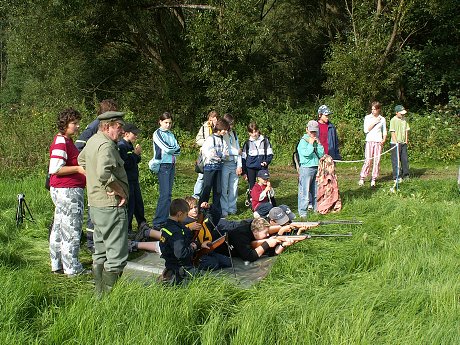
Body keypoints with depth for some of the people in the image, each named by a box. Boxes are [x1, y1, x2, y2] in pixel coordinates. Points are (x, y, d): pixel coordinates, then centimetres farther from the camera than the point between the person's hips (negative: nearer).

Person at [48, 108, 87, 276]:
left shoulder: (66, 140, 15)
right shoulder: (61, 142, -17)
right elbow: (55, 169, -24)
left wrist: (81, 168, 14)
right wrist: (79, 168, -19)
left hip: (63, 191, 11)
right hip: (68, 191, -11)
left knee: (59, 228, 16)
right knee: (72, 230, -3)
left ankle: (57, 265, 27)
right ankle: (72, 268, 6)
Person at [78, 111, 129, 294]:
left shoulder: (93, 140, 13)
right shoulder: (106, 145, -18)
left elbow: (81, 159, 33)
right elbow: (104, 174, -33)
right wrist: (121, 192, -20)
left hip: (96, 204, 10)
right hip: (111, 205, -10)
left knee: (100, 254, 18)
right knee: (116, 255, -4)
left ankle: (100, 293, 27)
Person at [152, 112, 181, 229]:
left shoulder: (171, 135, 17)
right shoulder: (157, 134, -3)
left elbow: (178, 151, 8)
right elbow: (167, 148, -14)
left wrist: (171, 149, -8)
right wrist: (176, 147, 3)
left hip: (172, 166, 7)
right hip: (163, 166, -7)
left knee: (168, 194, 7)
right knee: (165, 194, -13)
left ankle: (165, 219, 13)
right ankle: (158, 223, -11)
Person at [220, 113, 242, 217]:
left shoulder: (234, 134, 16)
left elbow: (238, 149, 13)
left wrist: (239, 165, 4)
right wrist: (236, 152, -2)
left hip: (234, 164, 6)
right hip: (224, 164, -6)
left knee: (234, 187, 6)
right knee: (224, 188, -3)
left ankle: (232, 208, 16)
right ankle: (224, 210, 4)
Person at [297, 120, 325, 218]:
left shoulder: (316, 141, 13)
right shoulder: (303, 141, -4)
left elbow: (321, 154, 7)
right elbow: (306, 153, -18)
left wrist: (318, 144, -2)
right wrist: (311, 144, -12)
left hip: (316, 168, 6)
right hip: (306, 168, -6)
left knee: (316, 191, 11)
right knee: (304, 191, -6)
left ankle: (316, 209, 21)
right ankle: (302, 211, -2)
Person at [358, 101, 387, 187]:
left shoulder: (382, 119, 10)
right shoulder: (367, 117, 5)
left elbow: (384, 131, 15)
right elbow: (366, 130, -3)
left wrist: (384, 139, -2)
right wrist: (374, 123, -8)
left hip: (378, 142, 2)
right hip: (369, 141, -2)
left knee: (377, 161, -1)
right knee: (367, 160, -8)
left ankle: (373, 179, 4)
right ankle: (362, 178, -1)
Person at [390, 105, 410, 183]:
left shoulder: (404, 119, 9)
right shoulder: (393, 120, -9)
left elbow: (406, 130, 15)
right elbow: (392, 132, -11)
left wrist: (406, 140, 6)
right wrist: (396, 142, -15)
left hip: (403, 143, 6)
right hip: (396, 143, -6)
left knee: (405, 159, 10)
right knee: (396, 160, -2)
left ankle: (405, 175, 21)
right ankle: (396, 177, 3)